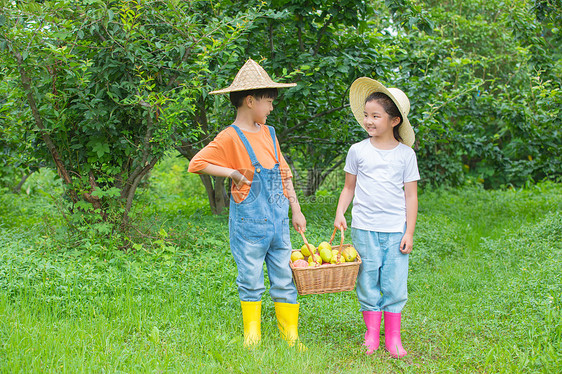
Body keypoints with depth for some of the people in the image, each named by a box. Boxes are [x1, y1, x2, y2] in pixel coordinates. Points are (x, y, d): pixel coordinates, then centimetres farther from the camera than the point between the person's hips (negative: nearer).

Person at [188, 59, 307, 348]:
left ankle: (291, 337, 17)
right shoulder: (231, 137, -9)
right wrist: (234, 173, -16)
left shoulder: (268, 133, 11)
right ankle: (252, 335, 21)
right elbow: (197, 163, -15)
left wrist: (296, 211, 14)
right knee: (251, 283, 6)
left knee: (285, 281, 8)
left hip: (278, 221, 6)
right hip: (249, 223, -5)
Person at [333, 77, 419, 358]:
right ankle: (372, 334, 17)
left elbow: (411, 195, 3)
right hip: (364, 228, 1)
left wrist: (409, 232, -1)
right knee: (367, 282, 5)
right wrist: (339, 214, -2)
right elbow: (349, 188, 12)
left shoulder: (405, 154, 1)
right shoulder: (358, 151, 3)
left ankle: (393, 338, 13)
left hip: (396, 230, -1)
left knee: (395, 284, 1)